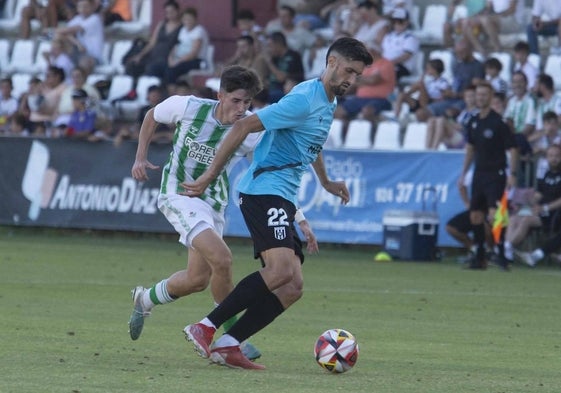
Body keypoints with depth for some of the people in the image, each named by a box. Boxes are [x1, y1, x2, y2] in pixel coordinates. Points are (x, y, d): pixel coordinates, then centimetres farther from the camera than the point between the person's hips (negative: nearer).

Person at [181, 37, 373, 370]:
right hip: (264, 190, -10)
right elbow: (244, 127, -16)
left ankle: (227, 345, -4)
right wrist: (210, 176, -16)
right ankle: (206, 328, -25)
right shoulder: (304, 99, -13)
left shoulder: (329, 103, 17)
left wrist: (326, 183, 45)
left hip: (283, 199, 10)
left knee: (292, 287, -2)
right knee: (282, 269, -29)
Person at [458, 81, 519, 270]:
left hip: (495, 174, -7)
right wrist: (463, 173, 19)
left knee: (494, 214, -18)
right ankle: (480, 256, 16)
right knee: (475, 216, 7)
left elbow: (512, 149, -10)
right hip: (479, 174, 7)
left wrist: (512, 174, -17)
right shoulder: (473, 123, 10)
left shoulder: (498, 122, -11)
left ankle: (501, 256, -16)